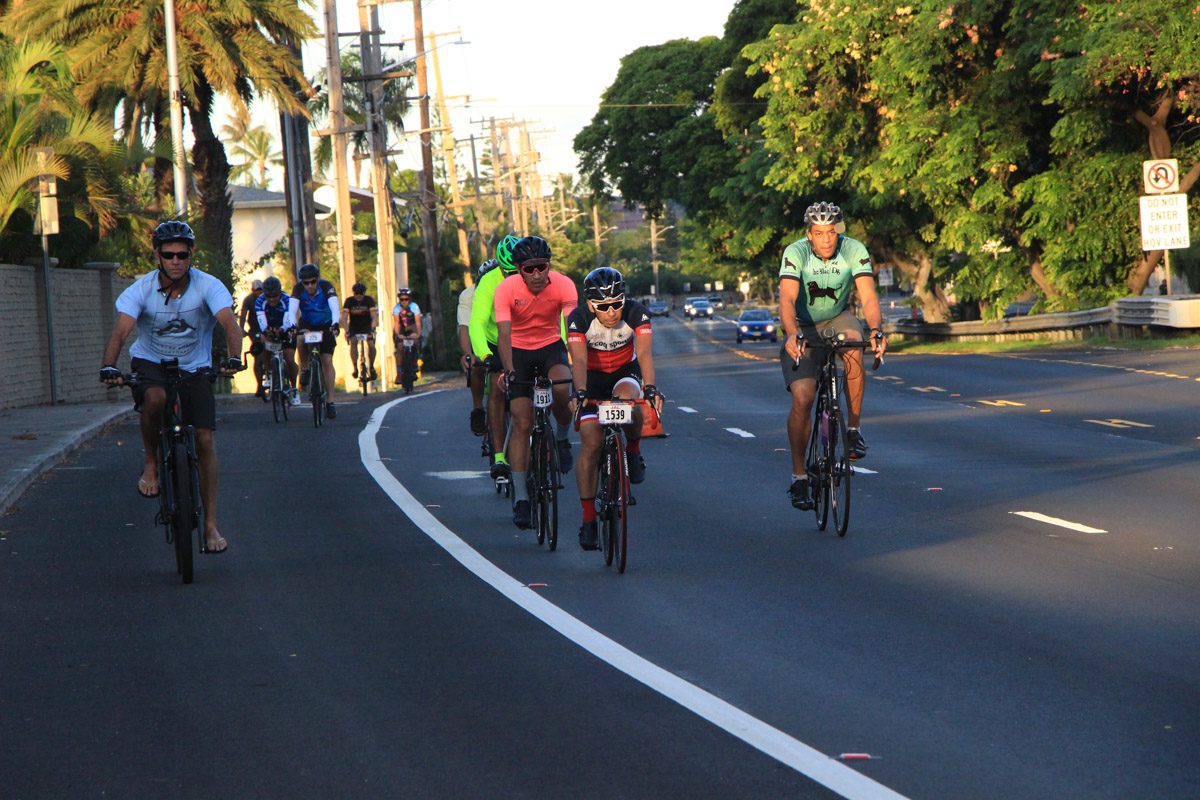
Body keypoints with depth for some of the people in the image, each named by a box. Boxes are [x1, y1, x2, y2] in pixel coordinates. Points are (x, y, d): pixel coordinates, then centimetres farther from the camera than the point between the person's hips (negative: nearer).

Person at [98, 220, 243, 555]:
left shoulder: (208, 286, -16)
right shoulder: (141, 289, -16)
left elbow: (230, 322, -30)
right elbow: (121, 330, -28)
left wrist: (234, 357, -50)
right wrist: (109, 366, -46)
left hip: (195, 368, 1)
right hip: (150, 362, -1)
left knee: (205, 440, -9)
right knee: (155, 398, -37)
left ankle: (211, 525, -3)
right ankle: (151, 464, -10)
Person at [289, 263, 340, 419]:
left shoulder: (326, 287, -27)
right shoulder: (298, 289, -22)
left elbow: (335, 308, -39)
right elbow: (292, 309, -34)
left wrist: (335, 324, -58)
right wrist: (292, 326, -53)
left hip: (326, 325, -1)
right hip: (307, 323, 1)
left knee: (327, 361, -11)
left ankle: (330, 401, -6)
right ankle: (305, 370, -9)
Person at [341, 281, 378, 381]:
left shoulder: (369, 300, -21)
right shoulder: (349, 301, -20)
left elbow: (374, 317, -32)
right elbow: (344, 318, -29)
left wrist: (372, 329, -49)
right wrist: (347, 331, -44)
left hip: (367, 325, 0)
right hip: (354, 326, 0)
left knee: (371, 345, -19)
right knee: (353, 342, -27)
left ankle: (372, 368, 4)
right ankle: (355, 368, -23)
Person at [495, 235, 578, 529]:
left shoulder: (563, 285, -21)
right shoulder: (507, 288, -22)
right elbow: (504, 332, -29)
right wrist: (507, 369, -43)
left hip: (551, 345, 0)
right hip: (519, 350, 0)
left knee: (562, 388, -33)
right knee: (522, 424, -8)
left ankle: (562, 438, -1)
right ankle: (520, 497, -2)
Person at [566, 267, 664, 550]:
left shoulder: (636, 313, -24)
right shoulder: (579, 319, -25)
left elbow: (644, 352, -35)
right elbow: (579, 359, -37)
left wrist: (650, 387, -53)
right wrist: (579, 392, -55)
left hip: (625, 372, 0)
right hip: (592, 377, 0)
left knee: (628, 398, -36)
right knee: (591, 442, -14)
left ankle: (634, 449, -5)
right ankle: (588, 519, -8)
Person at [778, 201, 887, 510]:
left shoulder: (854, 251, -19)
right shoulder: (796, 253, -23)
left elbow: (868, 297, -28)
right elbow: (787, 300, -34)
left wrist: (876, 330, -47)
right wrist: (792, 335, -53)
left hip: (838, 319, 1)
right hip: (803, 326, -1)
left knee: (854, 349, -34)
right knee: (802, 398, -17)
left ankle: (853, 428, -19)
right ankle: (798, 476, -3)